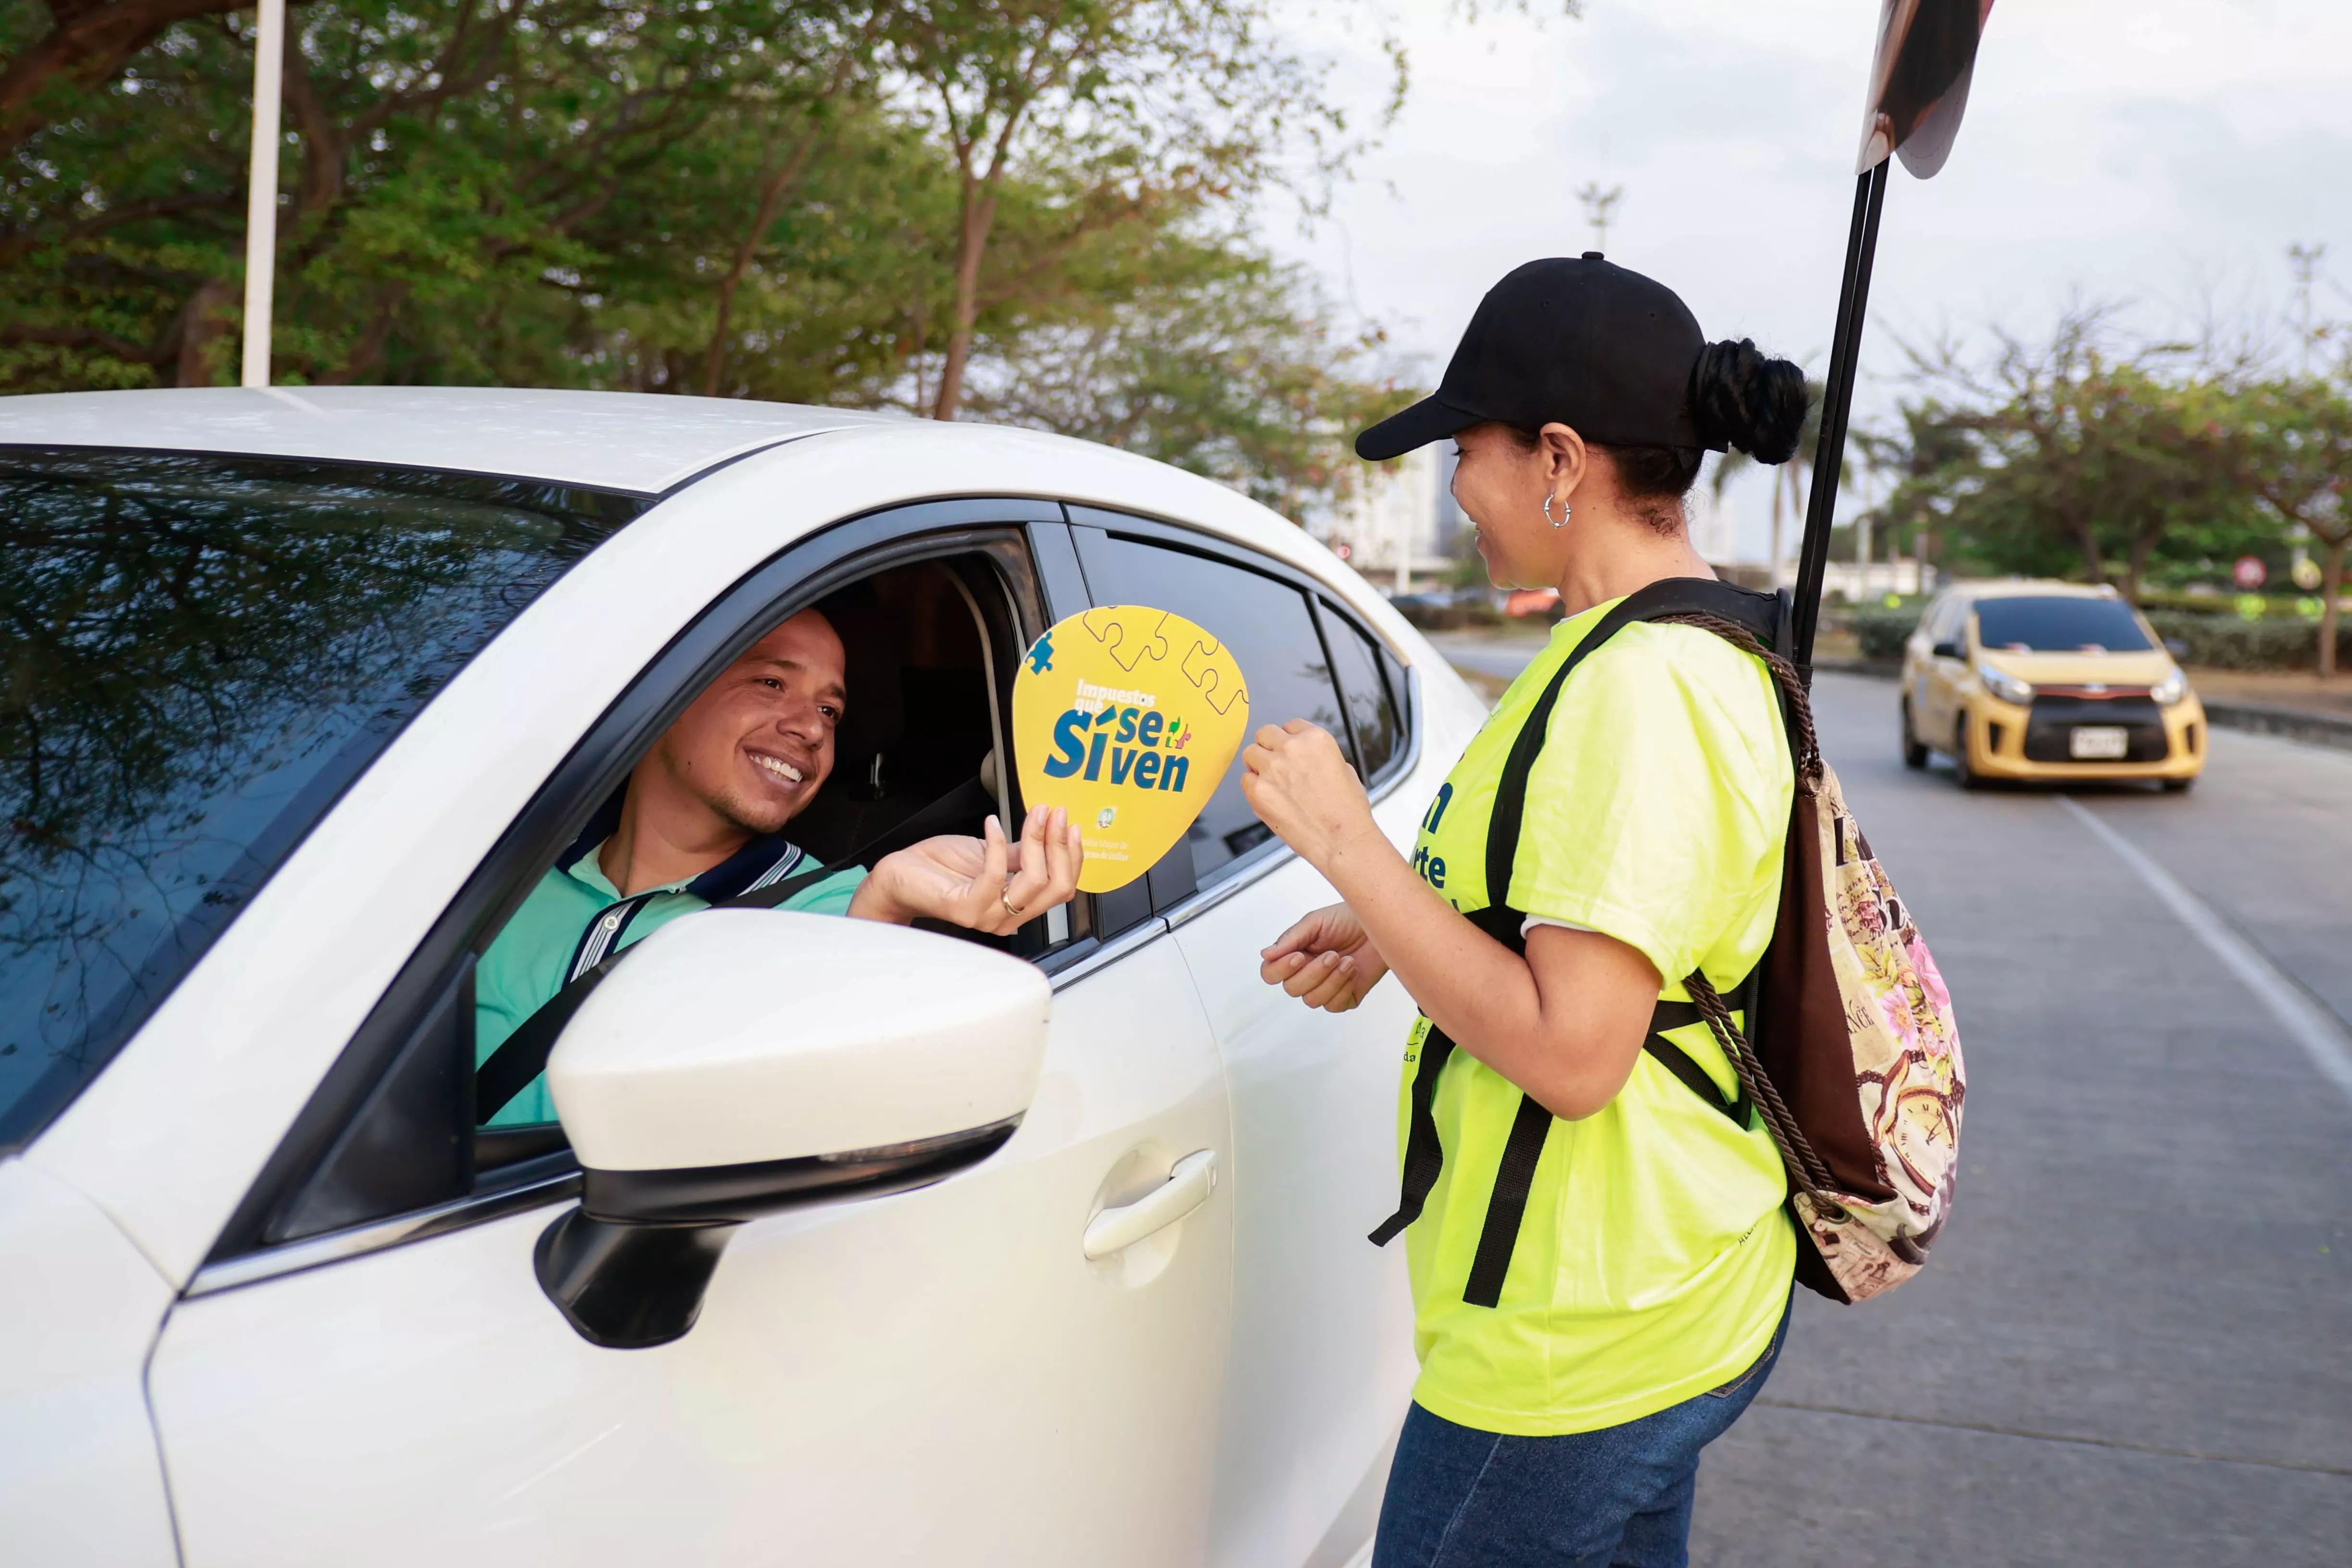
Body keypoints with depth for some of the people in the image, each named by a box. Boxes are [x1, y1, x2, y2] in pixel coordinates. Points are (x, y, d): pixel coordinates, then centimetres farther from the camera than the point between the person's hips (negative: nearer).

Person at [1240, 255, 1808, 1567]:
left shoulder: (1642, 685, -24)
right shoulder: (1696, 649, 9)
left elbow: (1569, 1050, -28)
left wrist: (1346, 840, -22)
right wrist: (1388, 937, 8)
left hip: (1577, 1345, -10)